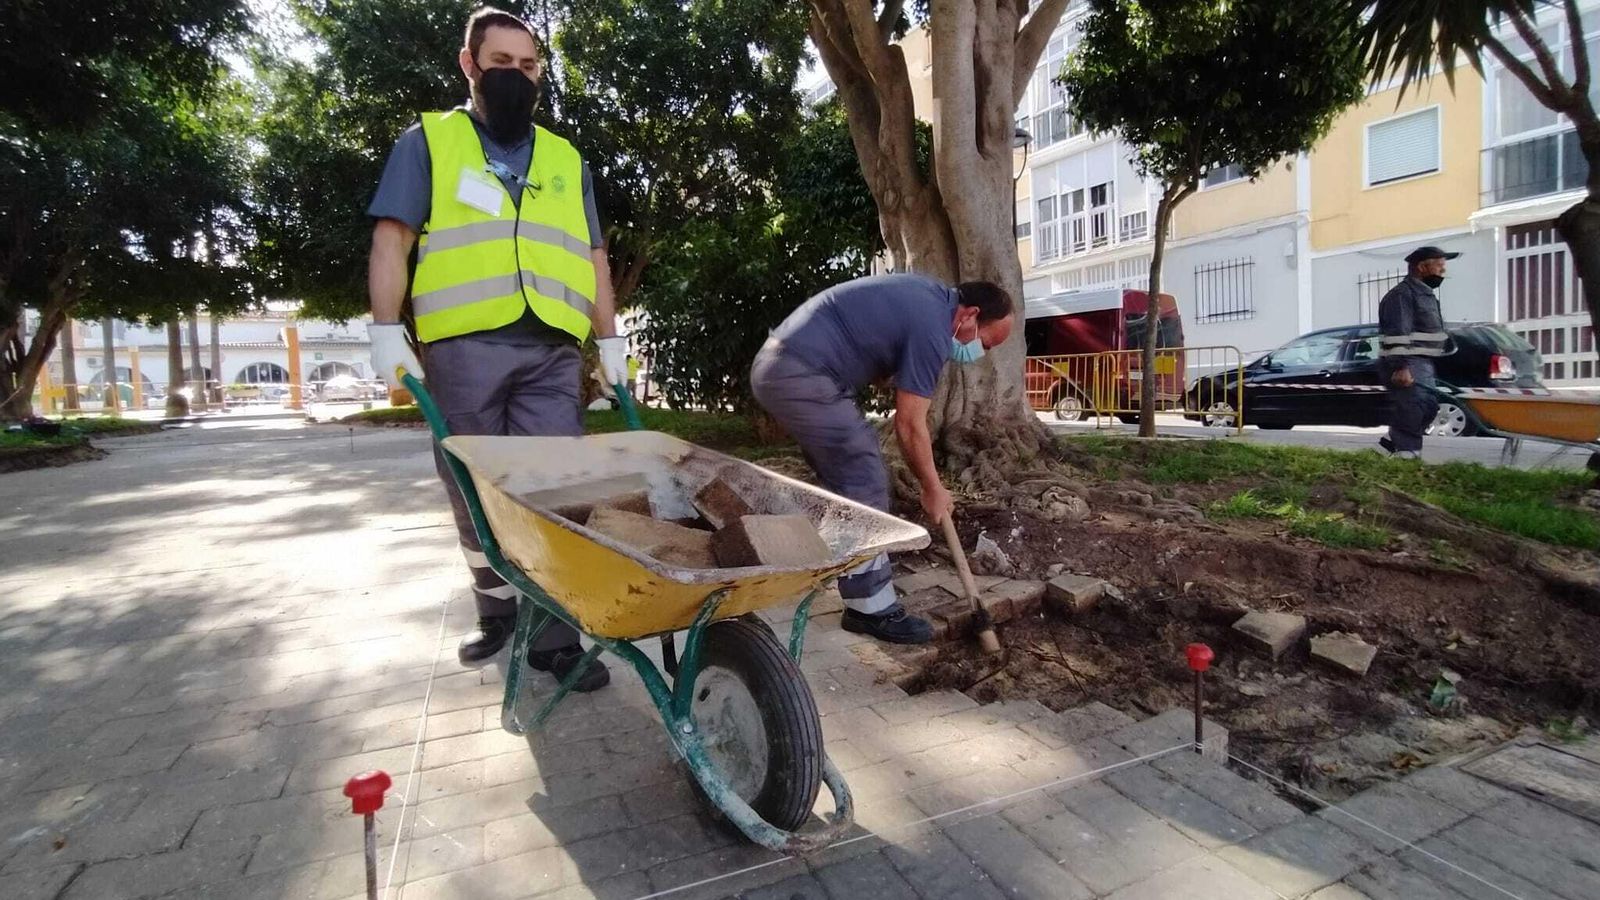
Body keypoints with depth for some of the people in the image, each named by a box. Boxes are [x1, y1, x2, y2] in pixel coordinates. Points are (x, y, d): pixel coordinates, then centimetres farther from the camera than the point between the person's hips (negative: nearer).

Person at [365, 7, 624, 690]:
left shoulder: (564, 160, 22)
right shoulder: (428, 141, 13)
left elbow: (592, 257, 20)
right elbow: (392, 240, 4)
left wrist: (610, 338, 12)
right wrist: (386, 330, -8)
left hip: (551, 351, 2)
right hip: (463, 346, -1)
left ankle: (554, 634, 1)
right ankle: (496, 609, 24)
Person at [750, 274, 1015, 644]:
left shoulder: (928, 295, 15)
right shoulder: (932, 328, -14)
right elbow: (909, 425, -10)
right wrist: (932, 489, 3)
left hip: (778, 365, 11)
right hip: (801, 376, -11)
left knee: (850, 476, 18)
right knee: (864, 483, -8)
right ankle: (870, 608, -1)